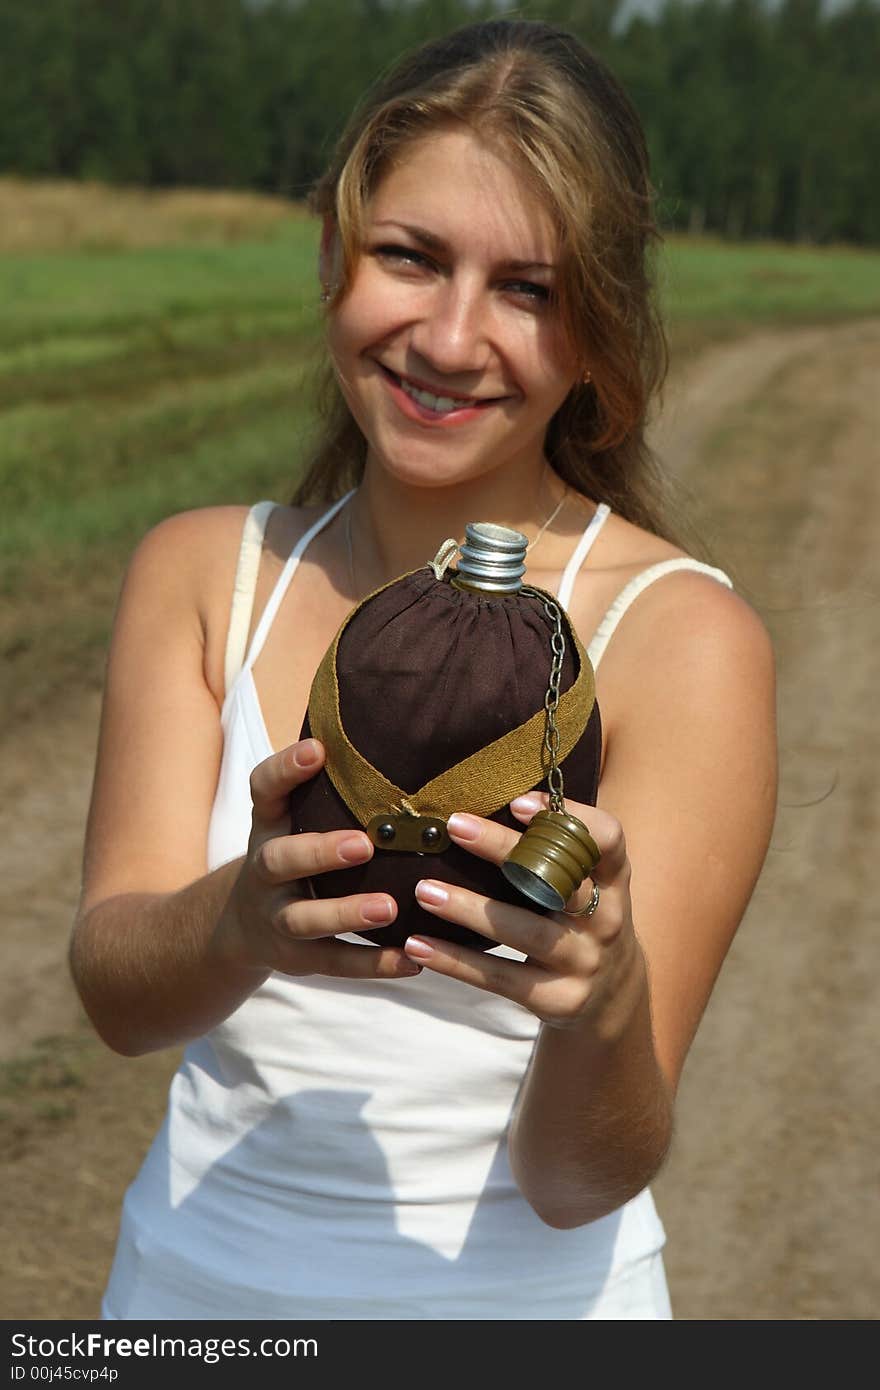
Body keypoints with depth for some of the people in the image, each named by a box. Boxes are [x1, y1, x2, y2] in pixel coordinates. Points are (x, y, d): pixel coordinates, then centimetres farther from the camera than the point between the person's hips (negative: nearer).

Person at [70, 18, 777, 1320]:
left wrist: (604, 1003, -38)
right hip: (192, 1275, 3)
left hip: (518, 1294, -2)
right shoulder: (199, 571, -4)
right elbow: (115, 989, -16)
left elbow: (583, 1181, -18)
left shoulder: (684, 638, -15)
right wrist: (241, 920, -36)